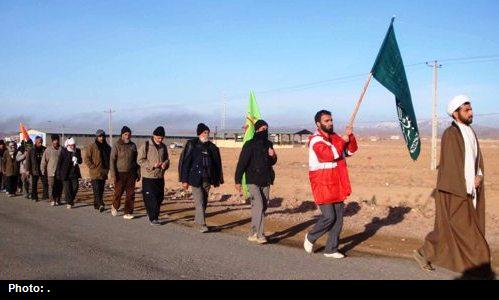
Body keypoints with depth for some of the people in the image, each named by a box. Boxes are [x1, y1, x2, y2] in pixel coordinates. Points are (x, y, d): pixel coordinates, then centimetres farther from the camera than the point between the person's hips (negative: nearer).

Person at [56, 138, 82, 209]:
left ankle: (71, 199, 24)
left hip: (74, 173, 3)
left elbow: (80, 162, 6)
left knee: (75, 188, 0)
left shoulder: (77, 151, 4)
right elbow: (59, 162, -4)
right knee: (67, 188, -1)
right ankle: (69, 203, 9)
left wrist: (77, 159, -18)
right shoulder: (63, 151, -5)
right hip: (65, 173, -3)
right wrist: (58, 173, -6)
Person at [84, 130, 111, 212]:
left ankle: (97, 205, 18)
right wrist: (93, 167, -10)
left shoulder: (107, 147, 13)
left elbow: (109, 158, 22)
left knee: (101, 190, 8)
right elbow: (86, 158, -4)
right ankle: (100, 205, -24)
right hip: (95, 173, -6)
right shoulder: (91, 146, -2)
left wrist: (107, 168, 10)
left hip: (104, 173, 6)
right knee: (97, 189, -15)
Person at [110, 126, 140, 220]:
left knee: (131, 194, 1)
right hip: (120, 173, -3)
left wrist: (138, 173, 11)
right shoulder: (117, 145, -3)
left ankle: (128, 213, 9)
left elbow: (136, 160, 13)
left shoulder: (133, 145, 8)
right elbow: (112, 160, -6)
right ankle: (115, 207, 30)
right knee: (118, 192, 1)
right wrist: (113, 173, -14)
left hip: (131, 173, 3)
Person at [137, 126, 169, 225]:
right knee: (151, 198, -6)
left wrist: (165, 164, -5)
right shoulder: (146, 146, -7)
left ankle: (152, 213, 27)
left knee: (160, 198, 10)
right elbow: (140, 160, -9)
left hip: (160, 177, 6)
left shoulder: (163, 147, 10)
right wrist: (152, 165, -19)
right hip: (148, 177, -6)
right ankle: (153, 218, 1)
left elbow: (167, 159, 19)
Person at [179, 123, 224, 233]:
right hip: (195, 179, -4)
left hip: (207, 179, 5)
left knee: (204, 203, 11)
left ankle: (198, 220, 26)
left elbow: (217, 164, 16)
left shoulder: (212, 147, 9)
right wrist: (184, 180, -8)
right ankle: (202, 225, -8)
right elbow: (185, 162, -4)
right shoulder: (192, 145, -3)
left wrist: (217, 180, 14)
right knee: (199, 203, -9)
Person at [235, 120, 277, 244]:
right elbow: (241, 163, -11)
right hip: (253, 181, -6)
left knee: (263, 207, 8)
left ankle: (254, 233, 17)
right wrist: (238, 181, -14)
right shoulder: (250, 145, -8)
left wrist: (273, 156, -4)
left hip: (265, 181, 7)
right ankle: (260, 234, -12)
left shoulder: (268, 144, 11)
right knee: (258, 205, -16)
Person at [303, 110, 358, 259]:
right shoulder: (315, 140, -13)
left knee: (338, 218, 8)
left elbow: (351, 150, 12)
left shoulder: (335, 137, 13)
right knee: (328, 217, -11)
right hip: (323, 185, -8)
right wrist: (342, 141, -16)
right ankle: (310, 237, 14)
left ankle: (331, 249, 18)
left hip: (336, 185, 8)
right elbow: (329, 154, -27)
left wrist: (350, 136, -5)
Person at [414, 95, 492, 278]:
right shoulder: (450, 134, -15)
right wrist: (464, 189, -15)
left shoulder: (470, 132, 12)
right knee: (462, 229, -3)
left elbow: (478, 158, 15)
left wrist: (479, 176, -3)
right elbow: (451, 165, -17)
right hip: (455, 191, -8)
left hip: (470, 189, 8)